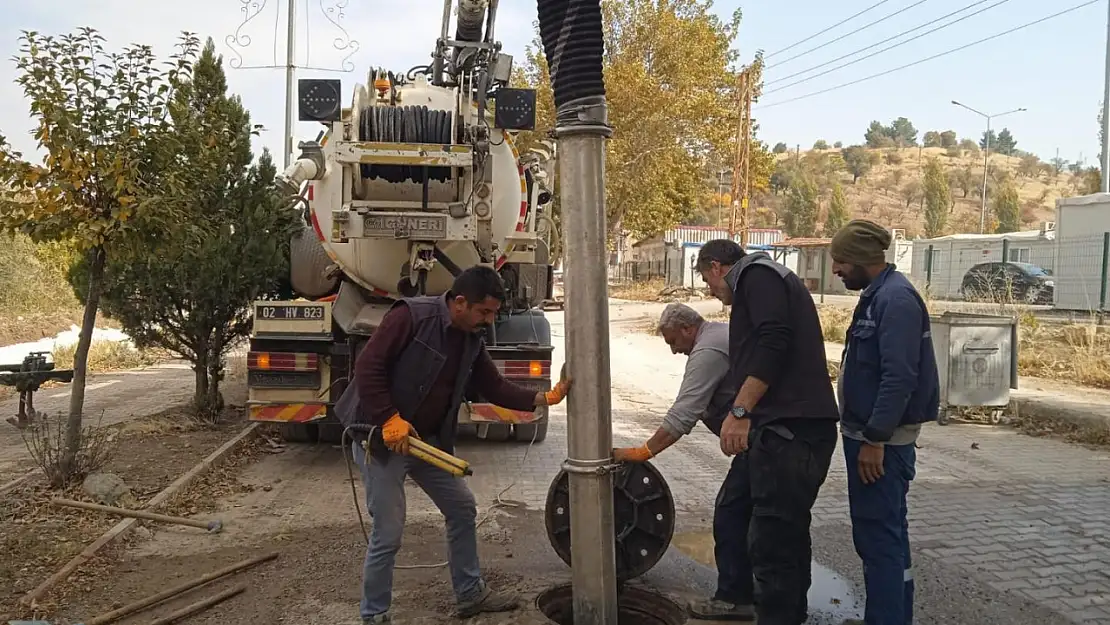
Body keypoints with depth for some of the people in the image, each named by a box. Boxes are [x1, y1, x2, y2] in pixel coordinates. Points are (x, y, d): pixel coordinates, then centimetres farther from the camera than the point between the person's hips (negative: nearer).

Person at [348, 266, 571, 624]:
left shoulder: (472, 342, 5)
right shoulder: (411, 316, -19)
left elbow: (494, 387, 7)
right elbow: (367, 366, -22)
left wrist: (544, 399, -4)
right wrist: (390, 419, -26)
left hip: (428, 440, 8)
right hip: (382, 437, -8)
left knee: (462, 509, 14)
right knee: (388, 533, -4)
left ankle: (471, 594, 31)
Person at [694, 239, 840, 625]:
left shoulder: (757, 275, -4)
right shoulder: (757, 281, 26)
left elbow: (774, 343, -20)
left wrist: (739, 411, -21)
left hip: (791, 429, -10)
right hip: (775, 427, 10)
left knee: (774, 536, -6)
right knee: (732, 511, 19)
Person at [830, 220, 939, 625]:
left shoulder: (896, 299, -18)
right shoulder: (877, 295, 13)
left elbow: (899, 377, -24)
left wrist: (874, 439, -23)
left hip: (882, 441, -10)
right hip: (870, 434, 10)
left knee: (877, 535, -4)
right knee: (884, 532, 18)